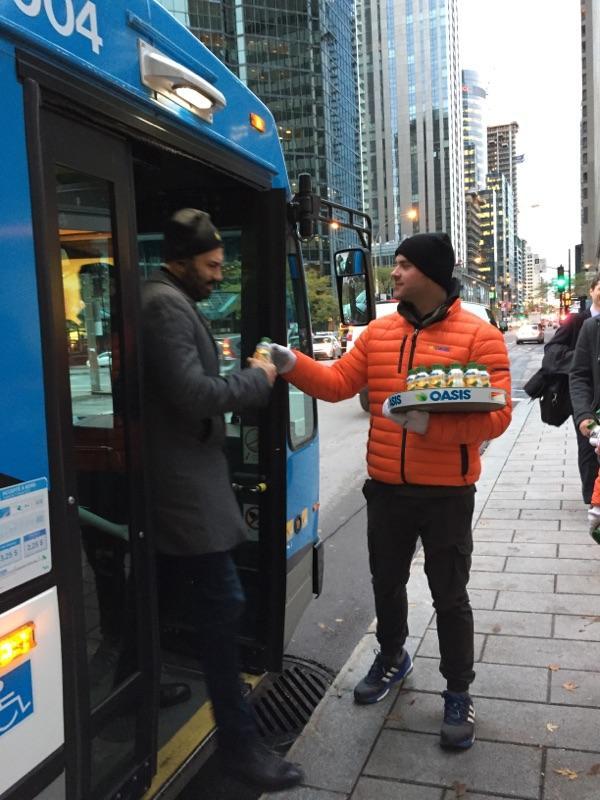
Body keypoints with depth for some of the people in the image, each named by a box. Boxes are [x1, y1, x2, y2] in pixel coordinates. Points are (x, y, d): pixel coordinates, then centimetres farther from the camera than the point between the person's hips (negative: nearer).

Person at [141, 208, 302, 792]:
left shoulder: (168, 302, 16)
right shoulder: (166, 305, -16)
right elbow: (195, 394, -24)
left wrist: (241, 379, 8)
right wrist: (257, 378, -11)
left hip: (170, 480, 11)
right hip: (184, 486, -11)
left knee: (164, 590, 23)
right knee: (221, 604, -7)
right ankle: (238, 742, 3)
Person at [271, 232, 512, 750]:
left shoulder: (479, 336, -12)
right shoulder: (378, 332, 4)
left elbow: (497, 415, -19)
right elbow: (339, 383, 2)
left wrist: (430, 424, -31)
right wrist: (292, 364, -12)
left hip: (447, 493, -4)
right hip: (387, 489, 5)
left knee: (449, 595, 9)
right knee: (387, 583, 20)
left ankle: (458, 693, 29)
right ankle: (392, 658, 47)